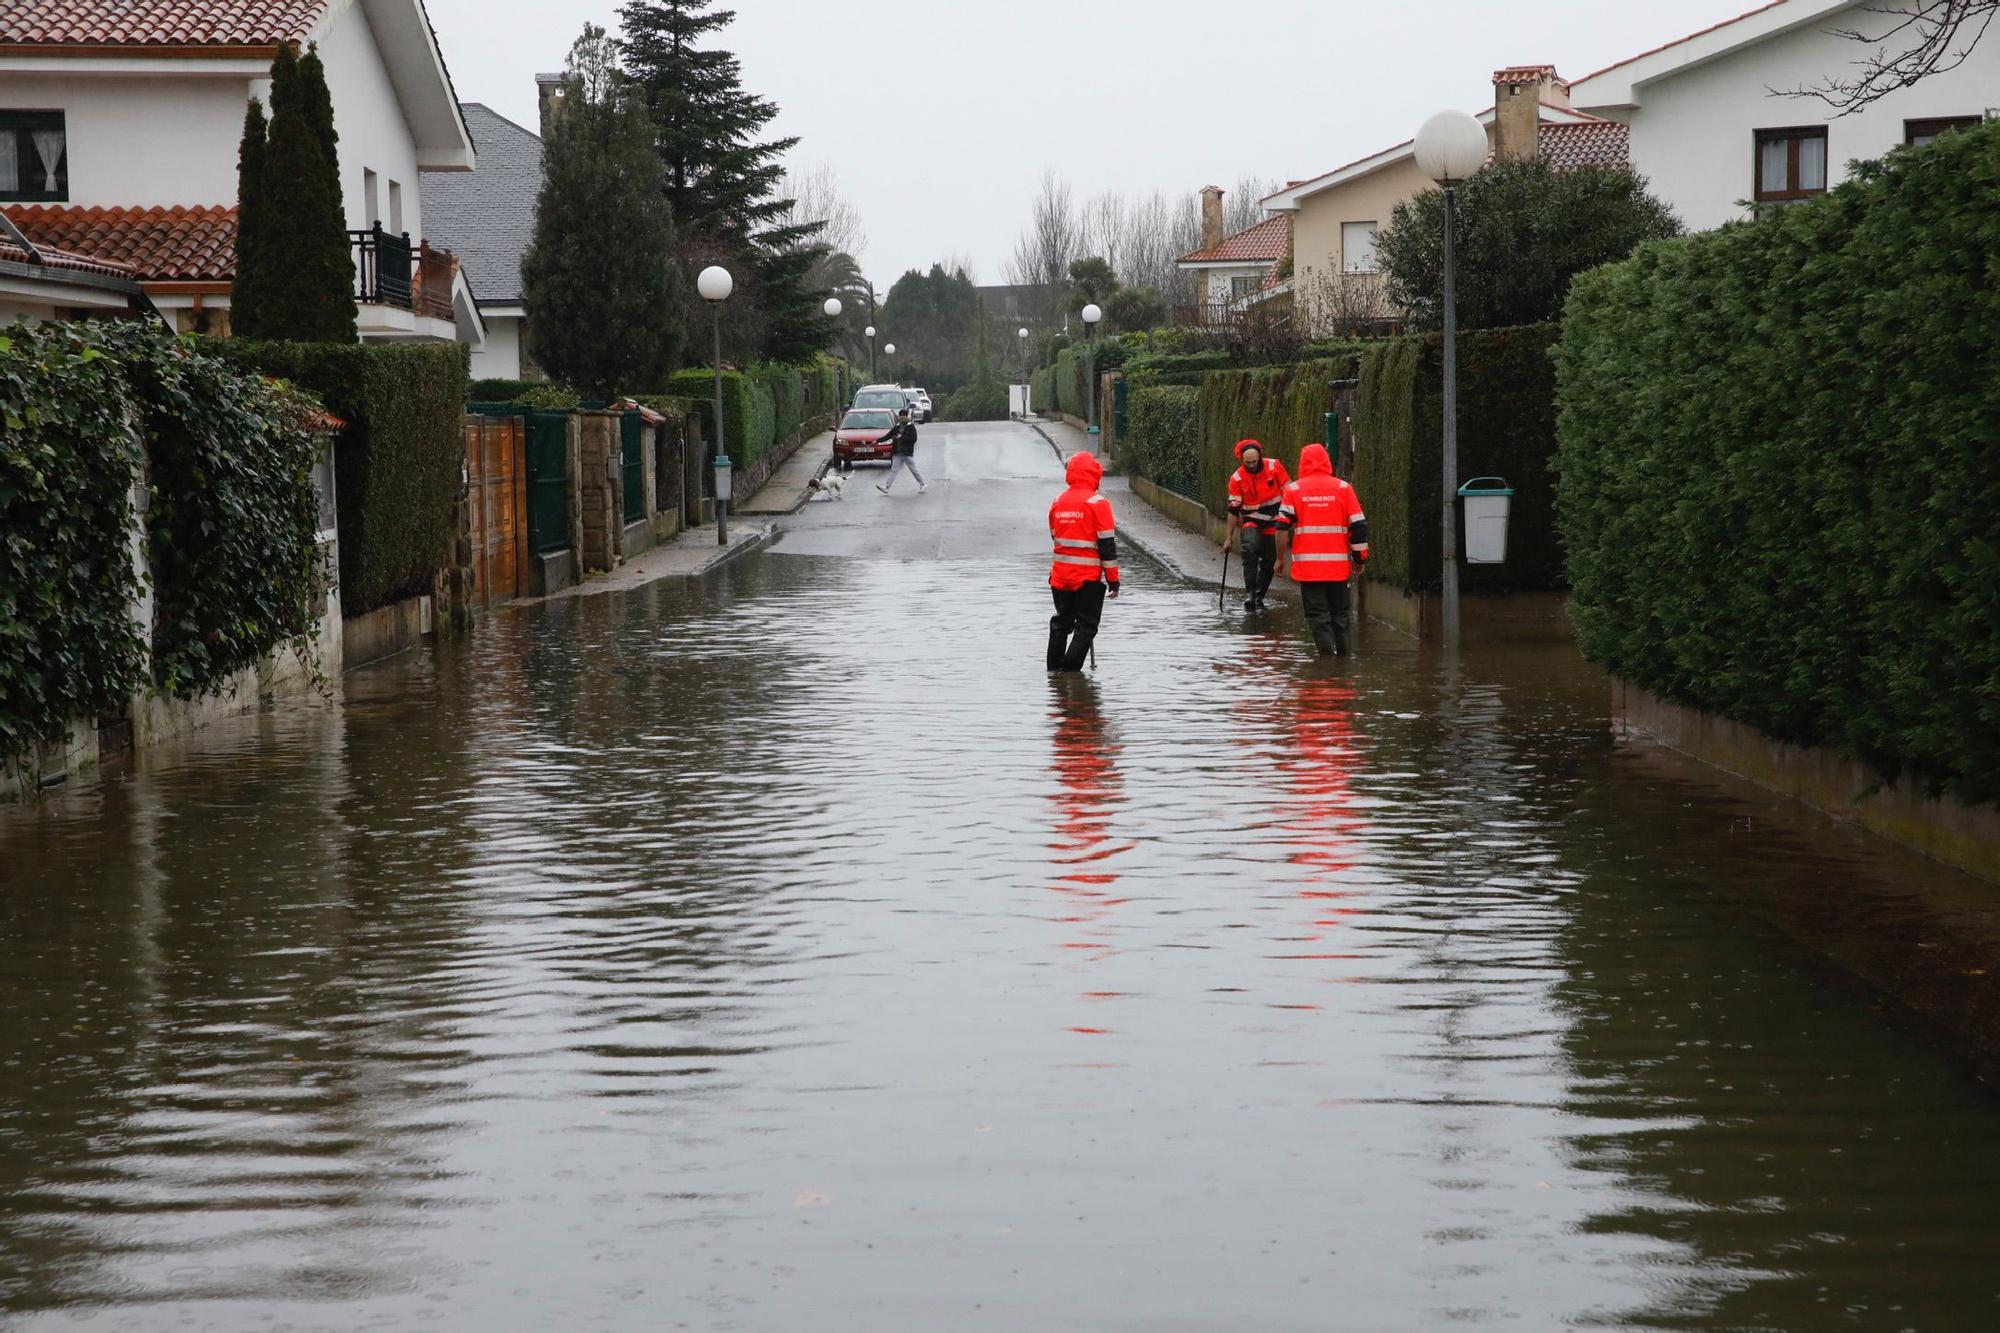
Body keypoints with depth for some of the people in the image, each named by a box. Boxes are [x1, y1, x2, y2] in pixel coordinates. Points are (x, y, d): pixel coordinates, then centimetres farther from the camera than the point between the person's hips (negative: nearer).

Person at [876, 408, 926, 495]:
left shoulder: (910, 427, -7)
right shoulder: (897, 427, 10)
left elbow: (914, 439, -16)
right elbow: (888, 435, 12)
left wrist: (902, 437, -19)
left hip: (907, 453, -5)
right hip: (898, 453, 5)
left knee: (913, 470, 4)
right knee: (894, 470, 1)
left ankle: (923, 485, 18)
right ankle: (886, 487, -3)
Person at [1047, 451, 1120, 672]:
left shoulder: (1057, 502, 6)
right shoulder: (1097, 503, -12)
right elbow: (1107, 544, -12)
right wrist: (1113, 578, -6)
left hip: (1061, 575, 6)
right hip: (1089, 577, -6)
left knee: (1061, 622, 18)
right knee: (1086, 626, 2)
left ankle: (1054, 669, 22)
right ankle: (1070, 670, -5)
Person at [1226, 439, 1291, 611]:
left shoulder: (1274, 467, -10)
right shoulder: (1237, 479, -10)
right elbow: (1233, 510, -6)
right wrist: (1229, 537, -4)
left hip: (1274, 522, 1)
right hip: (1251, 521, -1)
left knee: (1270, 562, 4)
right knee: (1250, 550, -27)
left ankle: (1259, 597, 20)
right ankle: (1249, 592, -26)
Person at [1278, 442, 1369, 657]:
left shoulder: (1293, 490, -1)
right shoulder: (1343, 488, 2)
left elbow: (1283, 527, -3)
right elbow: (1359, 526, 2)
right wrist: (1361, 558, 11)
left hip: (1307, 565, -2)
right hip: (1338, 565, 2)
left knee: (1317, 614, 0)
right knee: (1339, 613, 15)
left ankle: (1327, 654, -11)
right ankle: (1343, 654, 16)